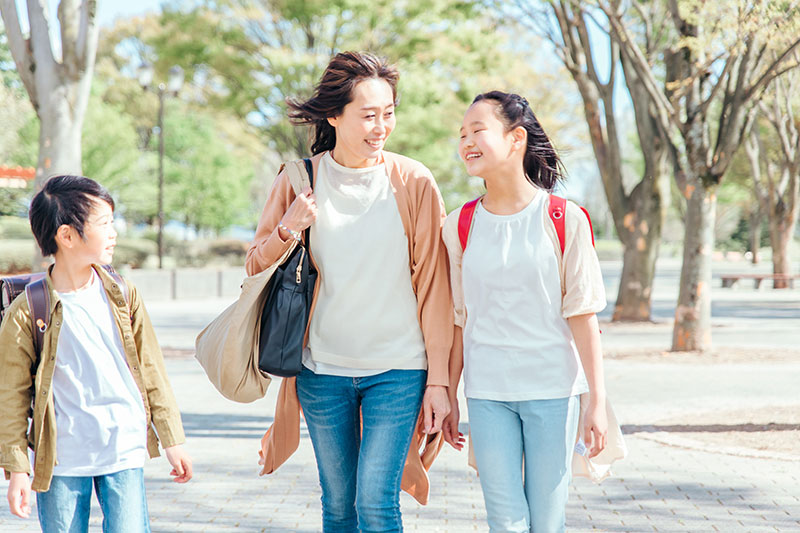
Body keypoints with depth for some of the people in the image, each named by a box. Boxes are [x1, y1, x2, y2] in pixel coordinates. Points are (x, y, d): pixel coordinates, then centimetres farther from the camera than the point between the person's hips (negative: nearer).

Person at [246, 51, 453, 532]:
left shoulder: (414, 183, -5)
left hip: (397, 370, -2)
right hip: (322, 370, 2)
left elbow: (434, 286, -2)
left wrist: (438, 379, -3)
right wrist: (287, 231, -14)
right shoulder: (298, 181, 0)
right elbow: (257, 270, 7)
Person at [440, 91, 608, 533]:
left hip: (552, 389, -2)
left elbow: (582, 314, -4)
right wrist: (447, 395, 9)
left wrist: (597, 400, -7)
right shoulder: (460, 226, 4)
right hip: (486, 393, 2)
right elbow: (458, 319, 9)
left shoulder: (564, 220, -4)